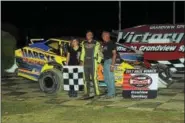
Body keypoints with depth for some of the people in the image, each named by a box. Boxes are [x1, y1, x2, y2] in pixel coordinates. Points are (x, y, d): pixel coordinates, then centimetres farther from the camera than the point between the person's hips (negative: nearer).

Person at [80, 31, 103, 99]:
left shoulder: (96, 44, -2)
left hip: (93, 64, -5)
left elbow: (100, 54, 0)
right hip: (85, 64, 5)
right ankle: (87, 93, 14)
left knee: (94, 78, -8)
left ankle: (97, 93, -1)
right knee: (86, 79, 7)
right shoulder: (84, 43, 12)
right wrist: (81, 61, 10)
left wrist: (98, 62, -5)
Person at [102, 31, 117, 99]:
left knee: (110, 77, -6)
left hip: (110, 61, -9)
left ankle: (111, 93, 0)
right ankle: (110, 91, 22)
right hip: (105, 62, 9)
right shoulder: (104, 44, 16)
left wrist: (112, 65, -20)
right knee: (106, 78, 12)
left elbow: (114, 54, -15)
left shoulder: (111, 43, -9)